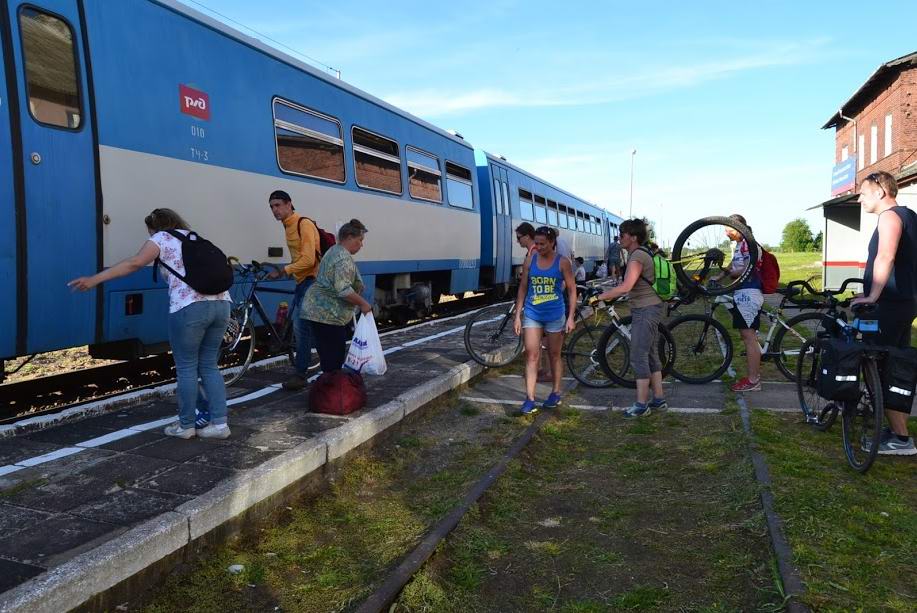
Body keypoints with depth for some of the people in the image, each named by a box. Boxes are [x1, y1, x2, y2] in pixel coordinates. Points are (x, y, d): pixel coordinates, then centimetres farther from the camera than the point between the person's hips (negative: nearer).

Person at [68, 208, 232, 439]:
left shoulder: (162, 238, 9)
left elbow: (134, 263, -5)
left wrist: (95, 279, -7)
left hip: (190, 307, -6)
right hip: (221, 303, 6)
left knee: (186, 368, 7)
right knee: (209, 366, 14)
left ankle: (186, 425, 16)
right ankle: (219, 422, 12)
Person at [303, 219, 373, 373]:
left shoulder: (335, 251, 18)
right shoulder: (344, 257, -15)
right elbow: (343, 289, -25)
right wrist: (363, 303, -15)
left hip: (319, 310, 10)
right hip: (327, 314, -10)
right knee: (333, 360, -7)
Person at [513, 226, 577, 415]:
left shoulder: (562, 262, -5)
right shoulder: (529, 261, 2)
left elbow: (572, 290, -2)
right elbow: (523, 288, 6)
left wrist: (570, 317, -8)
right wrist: (517, 316, 3)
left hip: (555, 315, -2)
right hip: (532, 314, 2)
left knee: (554, 355, 11)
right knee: (531, 355, -4)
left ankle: (556, 393, 27)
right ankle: (530, 399, -3)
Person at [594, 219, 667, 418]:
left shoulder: (637, 257, -18)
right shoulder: (640, 254, 15)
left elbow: (625, 287, -29)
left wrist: (599, 297, -25)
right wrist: (608, 295, 16)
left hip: (645, 310, -11)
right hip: (648, 309, 11)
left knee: (638, 358, -6)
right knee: (651, 355, 14)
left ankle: (641, 405, -1)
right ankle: (659, 399, 21)